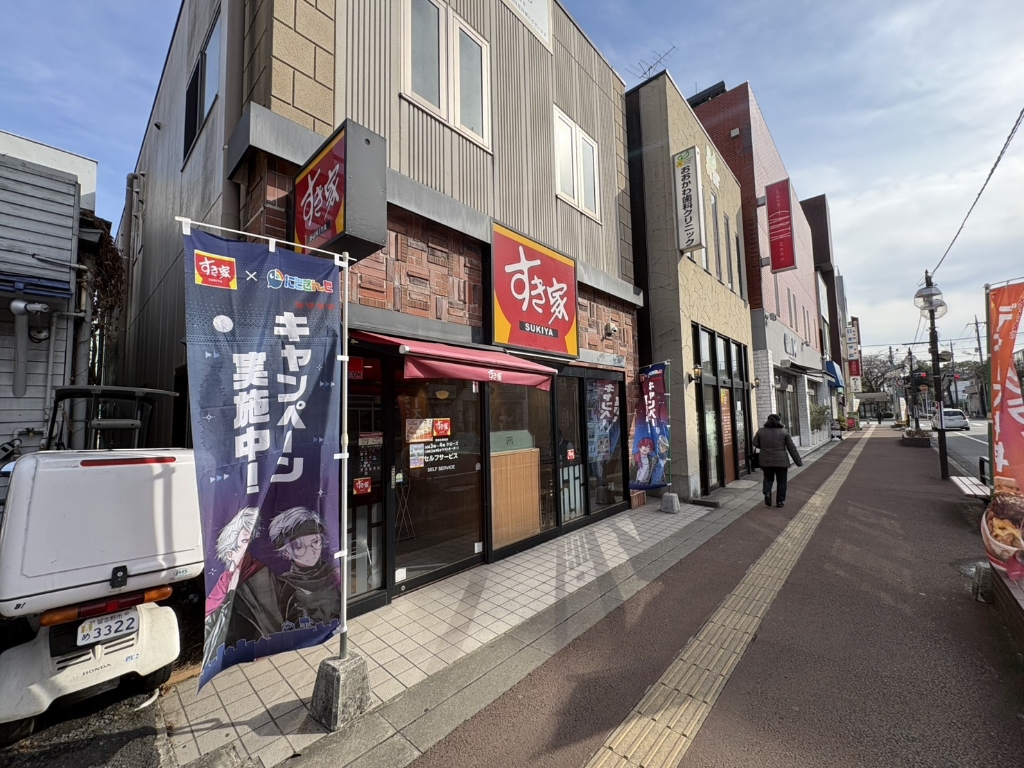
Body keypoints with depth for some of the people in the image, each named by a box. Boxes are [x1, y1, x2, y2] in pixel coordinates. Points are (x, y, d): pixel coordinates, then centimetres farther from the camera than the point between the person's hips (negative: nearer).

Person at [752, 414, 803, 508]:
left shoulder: (761, 431, -1)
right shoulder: (784, 432, -5)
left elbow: (755, 443, 6)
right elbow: (792, 448, -2)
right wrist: (798, 461, 4)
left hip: (766, 461, 2)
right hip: (781, 461, -2)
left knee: (768, 478, 18)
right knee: (781, 481, 11)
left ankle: (767, 492, -4)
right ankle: (780, 501, 15)